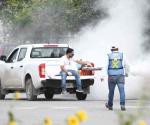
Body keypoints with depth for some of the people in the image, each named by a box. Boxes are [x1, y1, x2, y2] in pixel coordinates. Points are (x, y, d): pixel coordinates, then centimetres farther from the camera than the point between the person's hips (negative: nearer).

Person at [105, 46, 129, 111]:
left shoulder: (109, 56, 2)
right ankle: (122, 105, -19)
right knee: (122, 91, -4)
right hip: (120, 76, -1)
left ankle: (110, 105, 27)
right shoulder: (122, 56, 3)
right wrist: (126, 73, 25)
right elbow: (126, 66, 8)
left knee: (111, 91, 13)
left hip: (111, 76, 1)